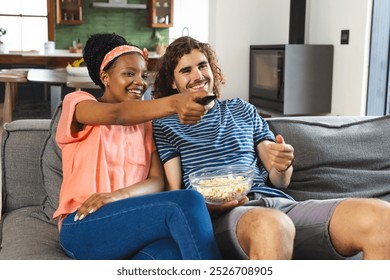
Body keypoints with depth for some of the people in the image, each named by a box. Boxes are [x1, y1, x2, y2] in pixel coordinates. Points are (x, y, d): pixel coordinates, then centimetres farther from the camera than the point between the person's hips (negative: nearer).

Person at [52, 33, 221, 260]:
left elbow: (157, 181, 5)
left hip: (132, 226, 4)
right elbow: (118, 114, -19)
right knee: (187, 202, -30)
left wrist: (119, 195, -18)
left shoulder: (146, 122, 20)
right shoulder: (77, 103, 7)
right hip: (83, 226, -4)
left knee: (175, 249, -36)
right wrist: (173, 104, -38)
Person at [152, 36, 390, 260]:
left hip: (277, 202, 4)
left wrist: (283, 166, -2)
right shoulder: (165, 125, 15)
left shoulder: (242, 110, 26)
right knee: (272, 225, -43)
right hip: (221, 214, -3)